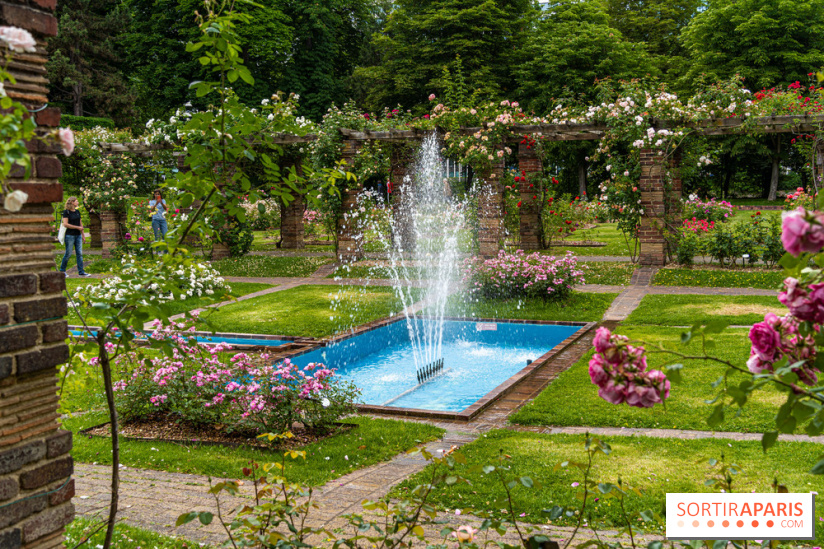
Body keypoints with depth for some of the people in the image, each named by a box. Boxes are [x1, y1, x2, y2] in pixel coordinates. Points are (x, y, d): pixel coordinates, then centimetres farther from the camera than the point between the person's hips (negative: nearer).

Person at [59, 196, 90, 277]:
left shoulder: (77, 212, 12)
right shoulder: (66, 212, -8)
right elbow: (65, 224, -15)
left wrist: (83, 235, 16)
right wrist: (77, 227, -15)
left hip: (78, 235, 6)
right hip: (70, 235, -6)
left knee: (79, 254, 2)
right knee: (68, 254, 0)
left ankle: (81, 272, 3)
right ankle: (62, 270, 16)